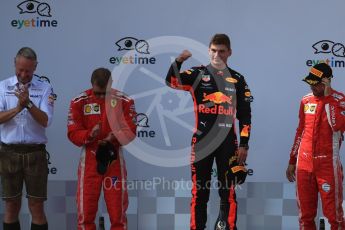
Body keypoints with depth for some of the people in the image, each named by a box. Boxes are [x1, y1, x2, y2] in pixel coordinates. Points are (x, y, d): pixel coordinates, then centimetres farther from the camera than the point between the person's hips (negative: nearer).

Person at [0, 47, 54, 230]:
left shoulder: (44, 88, 0)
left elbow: (45, 121, -10)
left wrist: (29, 104, -23)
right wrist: (18, 108, -20)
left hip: (35, 152, -1)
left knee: (37, 208, 3)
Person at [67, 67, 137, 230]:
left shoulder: (124, 101, -4)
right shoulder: (79, 101, -4)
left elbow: (130, 131, -7)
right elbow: (73, 133, -7)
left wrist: (115, 137, -27)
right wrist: (90, 134, -26)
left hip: (114, 159, 0)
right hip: (89, 160, 0)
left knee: (117, 210, 6)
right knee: (86, 211, 4)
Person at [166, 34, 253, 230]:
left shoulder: (238, 80, 9)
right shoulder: (198, 74, 5)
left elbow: (245, 115, 9)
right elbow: (172, 81, -13)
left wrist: (244, 144, 2)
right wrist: (178, 61, -30)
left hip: (228, 141, 1)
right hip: (202, 140, -1)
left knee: (228, 191, 2)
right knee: (200, 190, 3)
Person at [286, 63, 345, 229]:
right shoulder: (306, 100, 9)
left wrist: (328, 97, -18)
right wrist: (292, 161, 18)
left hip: (327, 164, -5)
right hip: (304, 164, 5)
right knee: (305, 213, 9)